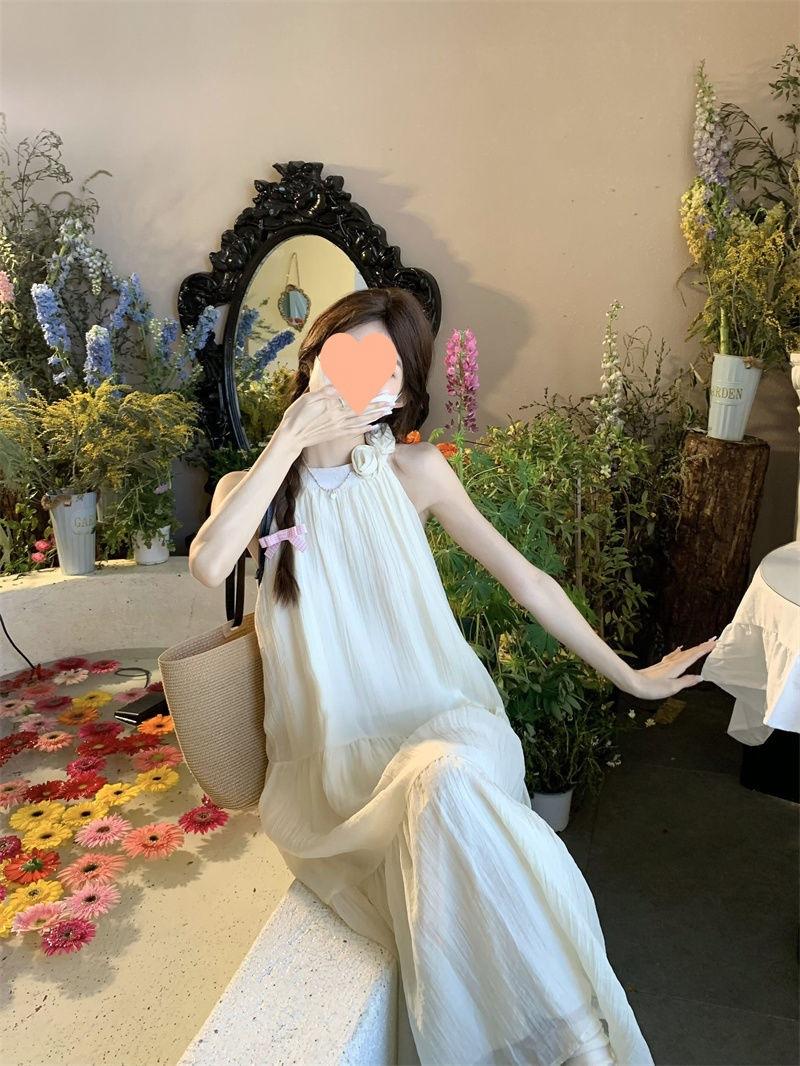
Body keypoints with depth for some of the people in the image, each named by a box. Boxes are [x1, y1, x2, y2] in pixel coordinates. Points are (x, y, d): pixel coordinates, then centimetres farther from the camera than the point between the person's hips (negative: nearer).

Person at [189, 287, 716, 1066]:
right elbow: (208, 567, -22)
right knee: (440, 795, -32)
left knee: (448, 782, -35)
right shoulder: (255, 485, 2)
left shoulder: (414, 470, 2)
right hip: (338, 755, 0)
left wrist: (628, 676, 9)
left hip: (441, 722, 0)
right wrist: (291, 439, -18)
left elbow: (524, 579, 6)